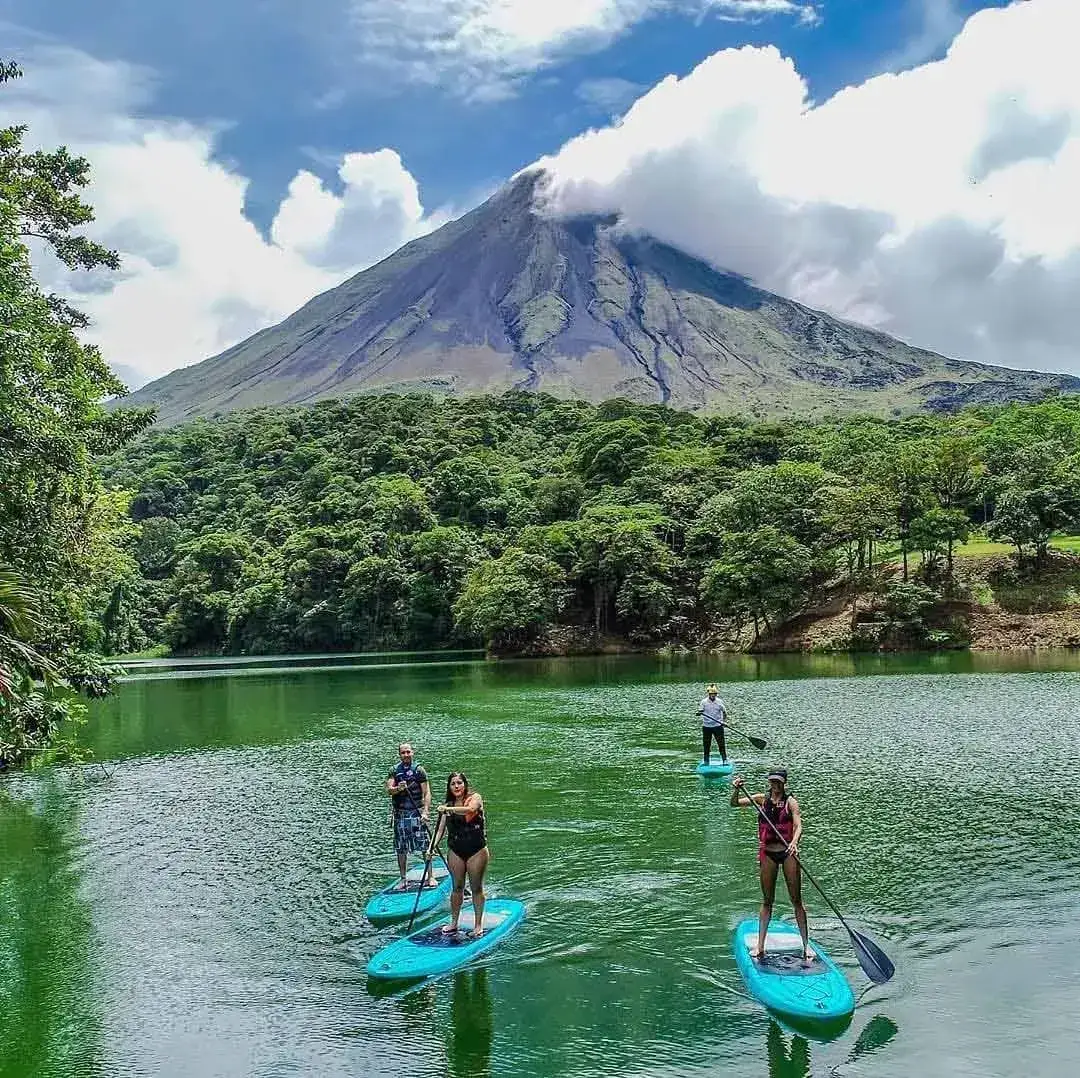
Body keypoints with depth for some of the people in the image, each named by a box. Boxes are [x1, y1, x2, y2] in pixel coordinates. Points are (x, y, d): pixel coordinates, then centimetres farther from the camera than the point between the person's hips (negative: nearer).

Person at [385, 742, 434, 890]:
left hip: (417, 812, -3)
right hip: (400, 813, 3)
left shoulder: (419, 770, -2)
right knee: (401, 849, 8)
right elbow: (388, 790, -4)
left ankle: (430, 877, 4)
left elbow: (426, 793, -5)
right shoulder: (394, 770, 7)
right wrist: (398, 788, -26)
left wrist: (425, 812, -16)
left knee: (424, 845, -4)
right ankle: (403, 879, 17)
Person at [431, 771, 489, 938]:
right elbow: (440, 829, 1)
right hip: (455, 851, 3)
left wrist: (449, 809, -38)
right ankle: (454, 923, 22)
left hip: (477, 850, -3)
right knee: (457, 887, 11)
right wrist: (432, 846, -13)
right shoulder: (447, 805, 5)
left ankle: (478, 925, 11)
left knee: (476, 888, 3)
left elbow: (470, 809, -29)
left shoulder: (475, 797, -6)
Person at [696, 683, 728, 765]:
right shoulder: (704, 702, -1)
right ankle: (705, 761, 16)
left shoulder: (719, 702, 2)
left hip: (718, 726, 0)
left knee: (721, 744, -4)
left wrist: (723, 721, -5)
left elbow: (724, 712, 9)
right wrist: (699, 712, -31)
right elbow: (700, 711, -8)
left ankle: (725, 760, 4)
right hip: (706, 726, 0)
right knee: (706, 745, 5)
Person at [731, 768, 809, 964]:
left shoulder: (790, 801, -4)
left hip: (788, 852, -2)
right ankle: (760, 945, 13)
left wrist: (794, 842, -35)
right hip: (768, 854, 3)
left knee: (796, 899, 2)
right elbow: (735, 804, 2)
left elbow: (798, 826, -15)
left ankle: (806, 944, 10)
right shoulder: (762, 799, 5)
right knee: (767, 901, 9)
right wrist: (736, 790, -19)